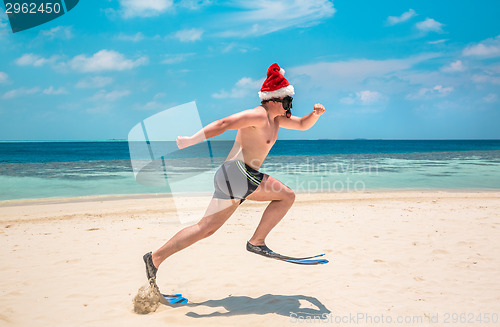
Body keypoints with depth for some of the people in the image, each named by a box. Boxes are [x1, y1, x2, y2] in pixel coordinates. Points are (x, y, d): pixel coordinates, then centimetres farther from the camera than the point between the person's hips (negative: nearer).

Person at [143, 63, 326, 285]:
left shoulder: (276, 118, 22)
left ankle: (155, 259, 7)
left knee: (206, 228, 7)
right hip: (237, 172, -10)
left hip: (233, 179, 10)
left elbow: (303, 125, 31)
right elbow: (223, 124, -17)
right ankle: (257, 242, -4)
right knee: (287, 196, -6)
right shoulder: (258, 115, -9)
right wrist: (192, 140, -22)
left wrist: (316, 113, 10)